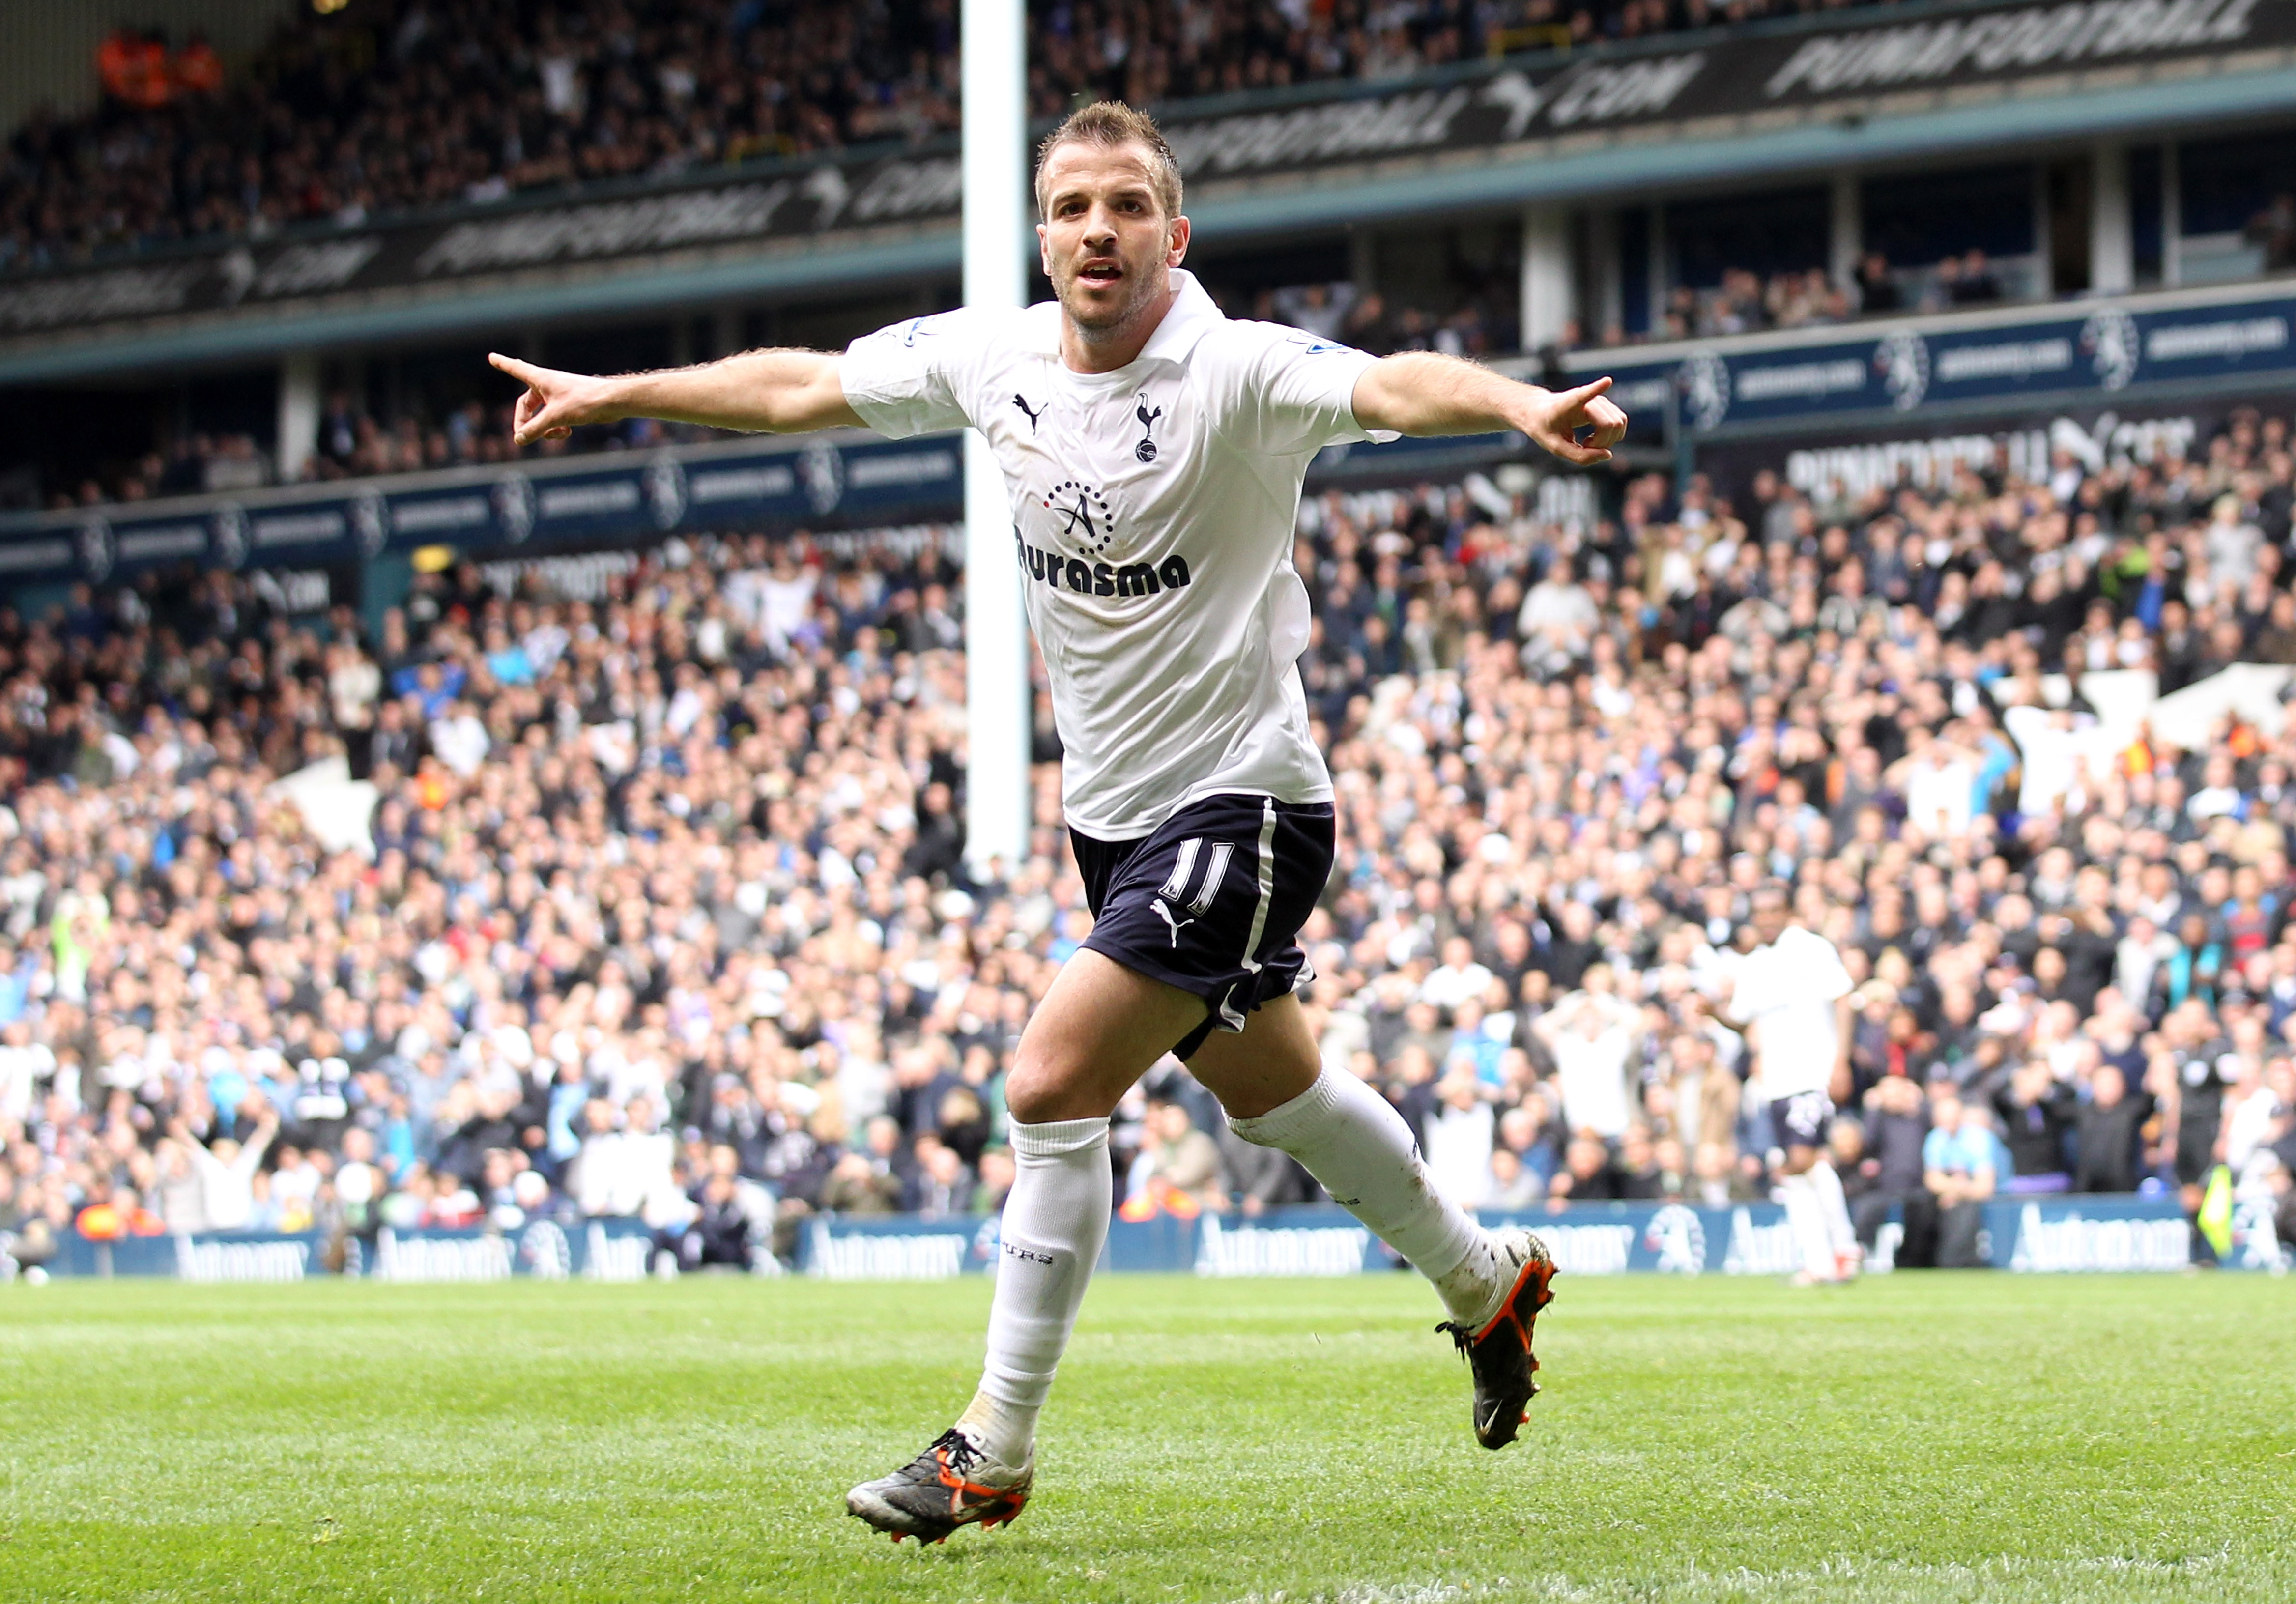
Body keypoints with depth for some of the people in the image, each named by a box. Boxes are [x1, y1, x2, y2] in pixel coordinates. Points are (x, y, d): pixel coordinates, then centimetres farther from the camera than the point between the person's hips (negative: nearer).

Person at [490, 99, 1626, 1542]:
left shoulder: (1236, 372, -20)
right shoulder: (988, 357, -1)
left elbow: (1389, 388, -39)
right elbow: (797, 383, 14)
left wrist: (1521, 407, -59)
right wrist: (615, 394, 22)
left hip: (1239, 801, -7)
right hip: (1112, 810, 7)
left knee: (1053, 1087, -16)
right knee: (1268, 1087, 22)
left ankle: (995, 1454, -6)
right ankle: (1486, 1278, 45)